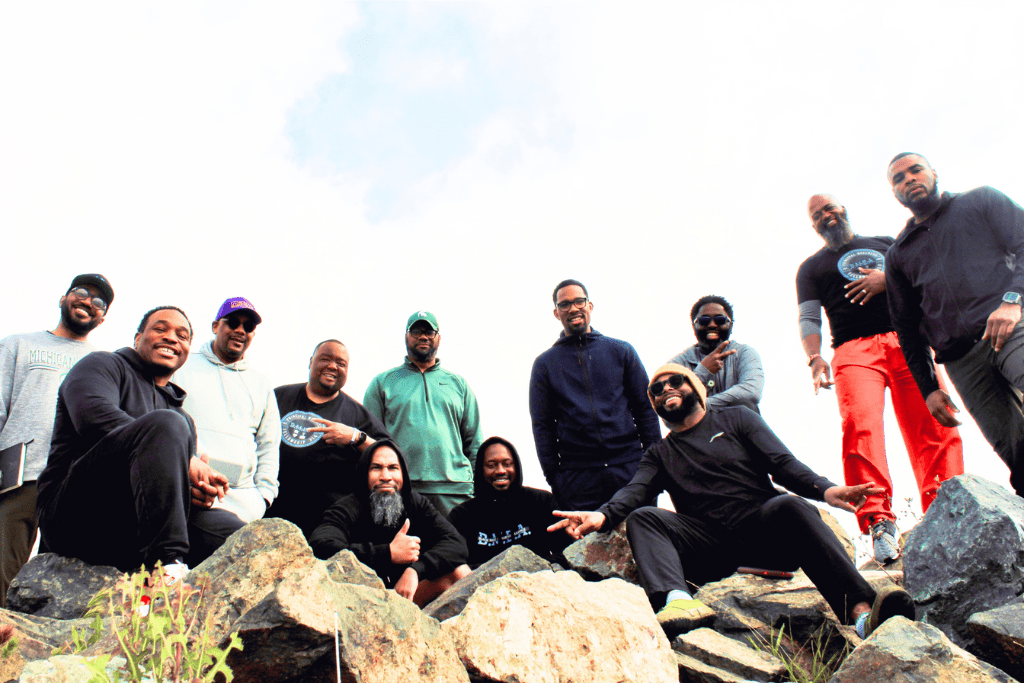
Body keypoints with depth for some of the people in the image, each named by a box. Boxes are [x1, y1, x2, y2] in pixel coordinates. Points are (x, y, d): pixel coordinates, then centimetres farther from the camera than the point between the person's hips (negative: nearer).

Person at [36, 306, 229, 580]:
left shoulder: (180, 414, 30)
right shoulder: (103, 365, 10)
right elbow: (96, 418, -13)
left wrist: (199, 488, -6)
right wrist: (188, 462, -15)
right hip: (75, 513, -7)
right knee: (167, 422, -28)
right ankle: (166, 567, -38)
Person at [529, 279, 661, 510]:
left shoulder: (621, 351, 11)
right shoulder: (545, 363, 10)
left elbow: (646, 410, 9)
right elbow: (542, 426, 8)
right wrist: (553, 476, -1)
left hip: (631, 467, 1)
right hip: (576, 479, 0)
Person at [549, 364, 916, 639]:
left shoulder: (736, 418, 18)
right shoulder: (660, 454, 22)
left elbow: (782, 463, 4)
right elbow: (635, 492, 3)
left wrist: (825, 490, -18)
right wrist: (602, 516, -21)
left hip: (762, 525, -1)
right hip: (709, 546, 1)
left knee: (791, 505, -33)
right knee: (642, 518, -24)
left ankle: (862, 611, -50)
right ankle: (679, 601, -52)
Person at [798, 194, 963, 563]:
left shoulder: (886, 244, 29)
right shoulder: (812, 267, 23)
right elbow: (809, 319, 11)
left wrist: (888, 279, -2)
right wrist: (814, 358, -9)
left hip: (907, 341, 2)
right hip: (854, 350, -2)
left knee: (934, 422, -13)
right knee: (860, 425, -24)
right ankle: (878, 520, -27)